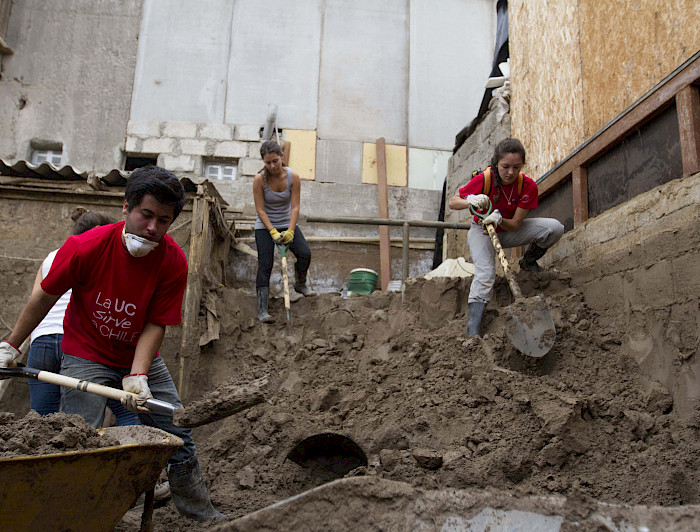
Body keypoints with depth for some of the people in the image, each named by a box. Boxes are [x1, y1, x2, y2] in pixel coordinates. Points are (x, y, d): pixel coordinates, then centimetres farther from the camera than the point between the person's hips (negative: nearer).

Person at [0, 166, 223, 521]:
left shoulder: (174, 262, -20)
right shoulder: (85, 248, -23)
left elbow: (155, 325, -16)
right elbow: (45, 297, -7)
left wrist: (137, 376, -28)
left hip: (141, 358, 3)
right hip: (86, 357, -2)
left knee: (179, 439, 6)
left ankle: (203, 516, 25)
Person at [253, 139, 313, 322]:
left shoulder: (293, 177, -12)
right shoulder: (259, 180, -17)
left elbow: (295, 207, -13)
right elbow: (260, 210, -16)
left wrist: (290, 230, -25)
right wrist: (273, 232, -25)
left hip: (287, 224, 2)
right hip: (265, 226, -2)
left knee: (305, 253, -18)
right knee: (265, 264, -12)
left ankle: (300, 284, 14)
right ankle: (262, 309, -10)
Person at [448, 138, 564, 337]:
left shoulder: (528, 186, -20)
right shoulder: (483, 179, -24)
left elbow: (515, 224, -18)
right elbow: (452, 202, -14)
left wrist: (499, 219, -40)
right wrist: (471, 201, -36)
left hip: (509, 230, 3)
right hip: (481, 231, -3)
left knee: (554, 228, -19)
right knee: (485, 275, -28)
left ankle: (528, 262, 8)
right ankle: (472, 332, -30)